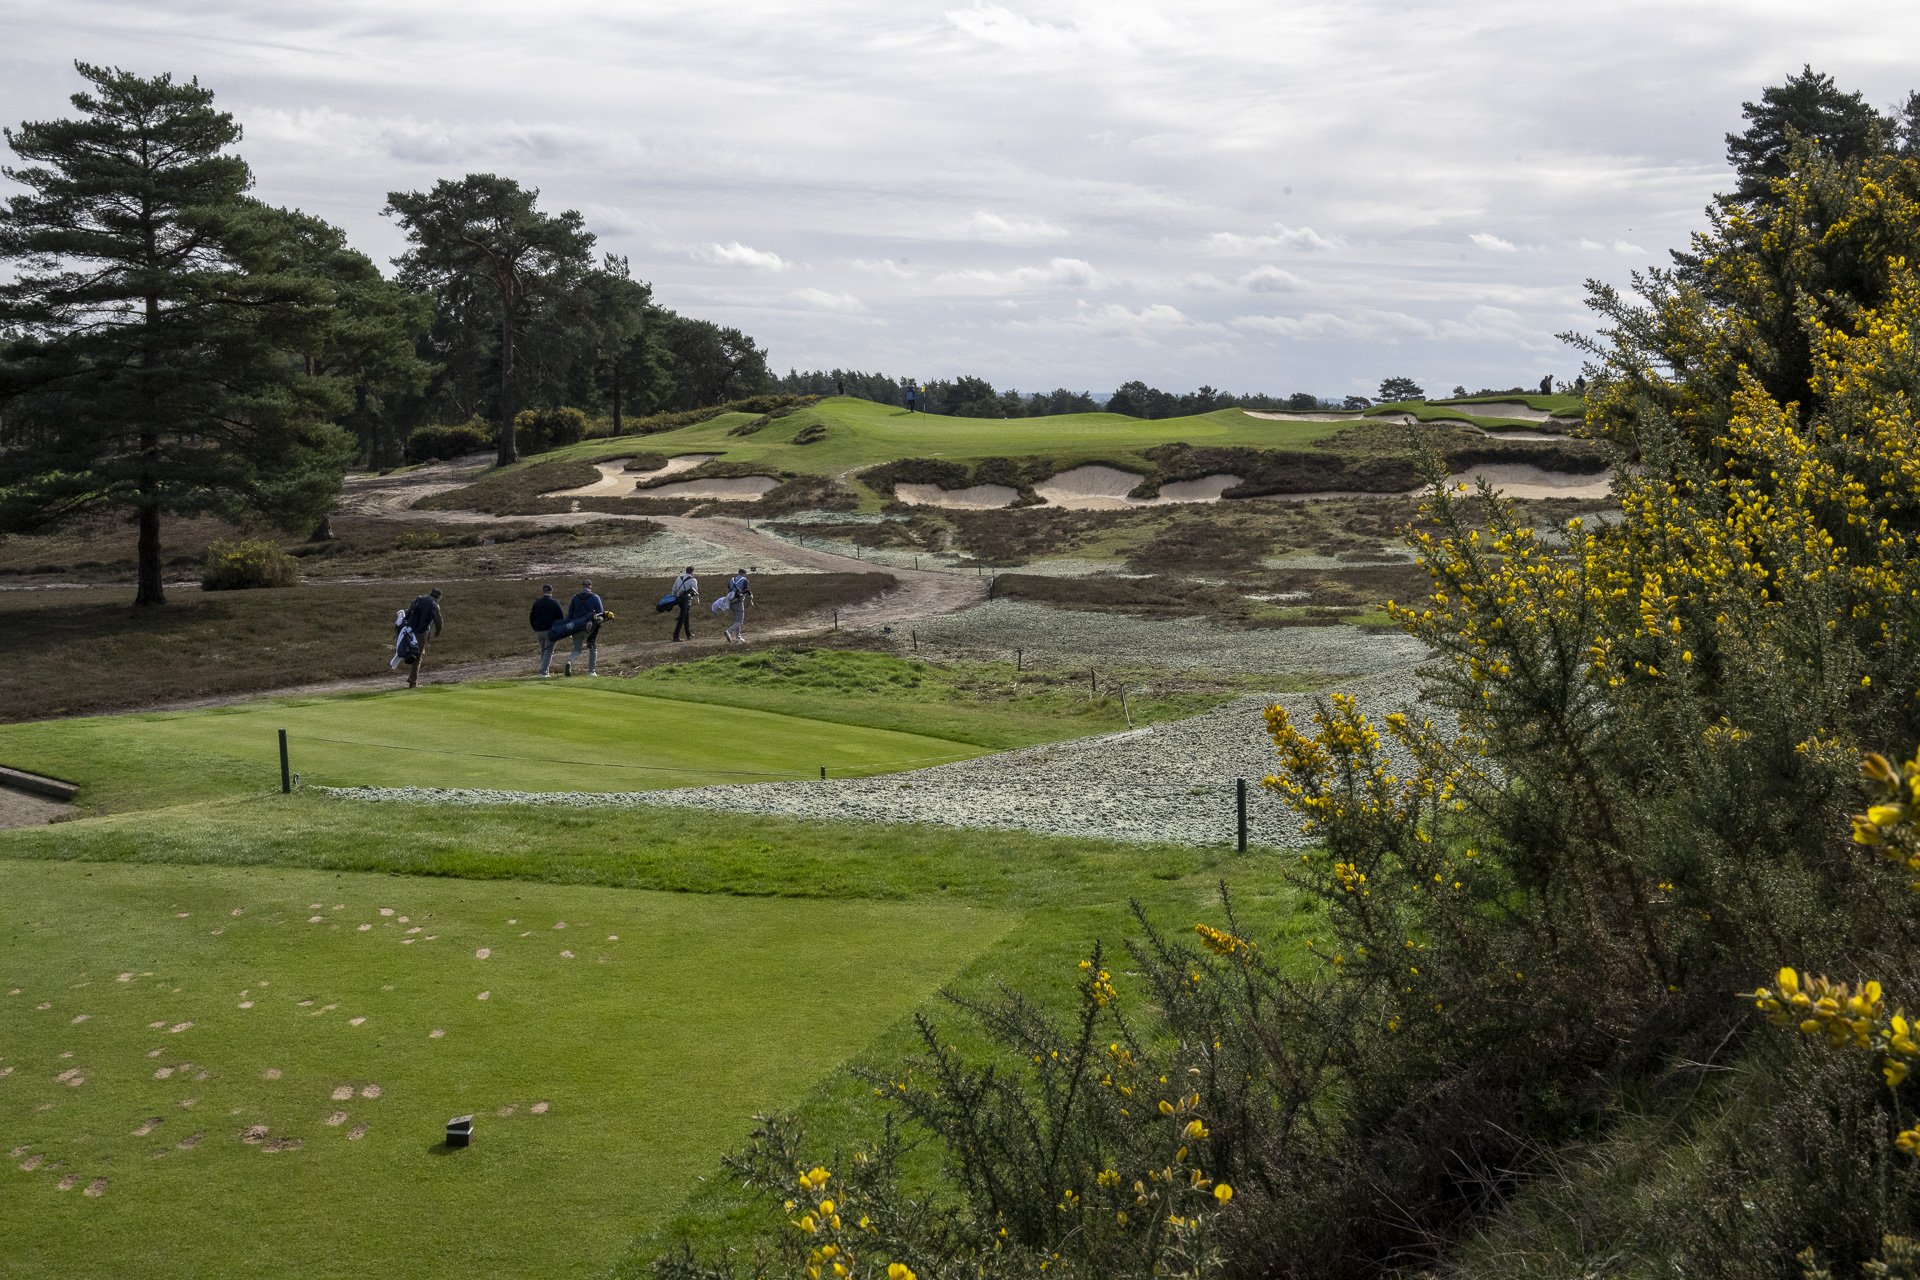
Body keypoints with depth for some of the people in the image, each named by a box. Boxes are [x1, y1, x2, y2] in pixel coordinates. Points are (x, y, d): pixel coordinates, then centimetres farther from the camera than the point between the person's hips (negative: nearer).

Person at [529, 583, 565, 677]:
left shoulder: (536, 603, 5)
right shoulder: (555, 603, -7)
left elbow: (531, 617, 11)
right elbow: (562, 617, -7)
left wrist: (535, 628, 24)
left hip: (539, 631, 4)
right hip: (551, 631, -4)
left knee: (543, 651, 18)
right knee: (548, 652, -1)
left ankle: (545, 672, 19)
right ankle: (543, 672, -10)